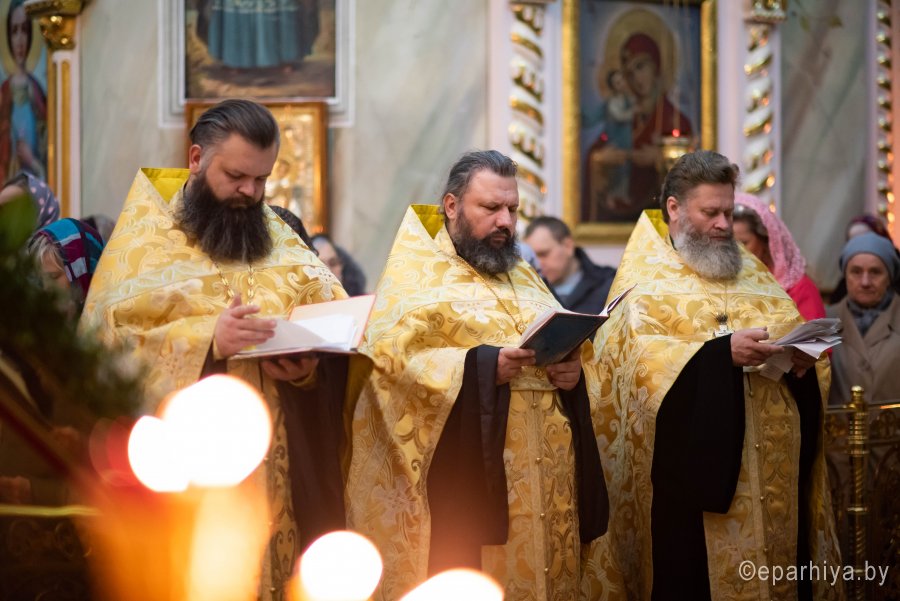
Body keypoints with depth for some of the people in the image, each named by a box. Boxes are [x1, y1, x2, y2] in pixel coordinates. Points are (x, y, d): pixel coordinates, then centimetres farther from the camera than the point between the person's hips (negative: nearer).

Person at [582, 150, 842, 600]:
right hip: (693, 467, -5)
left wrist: (803, 357, -10)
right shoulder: (646, 279, -1)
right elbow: (638, 356, -15)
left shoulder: (751, 273, 18)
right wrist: (721, 351, -24)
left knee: (776, 564, 6)